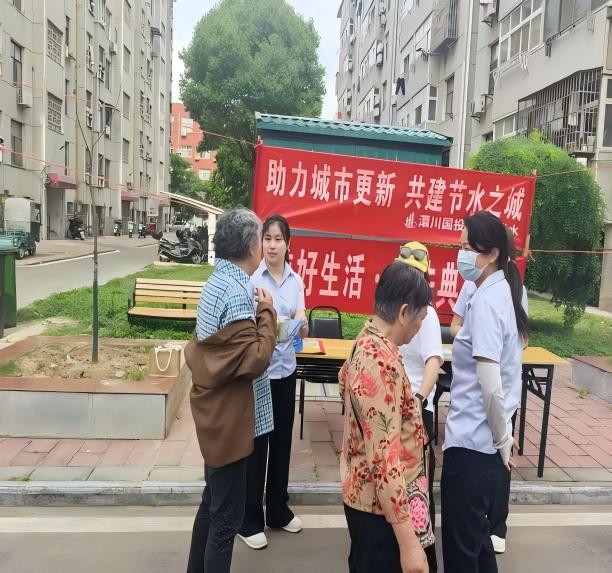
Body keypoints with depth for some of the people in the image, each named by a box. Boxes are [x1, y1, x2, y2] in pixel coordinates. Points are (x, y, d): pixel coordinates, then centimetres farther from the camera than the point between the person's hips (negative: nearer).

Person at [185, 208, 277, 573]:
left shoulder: (217, 283, 7)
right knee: (227, 517, 3)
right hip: (230, 420, -10)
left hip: (217, 416, 10)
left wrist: (259, 315, 6)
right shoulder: (236, 293, -23)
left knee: (213, 503, 23)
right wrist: (267, 314, -14)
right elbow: (255, 359, -25)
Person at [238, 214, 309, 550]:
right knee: (256, 444, 4)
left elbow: (301, 329, 4)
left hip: (286, 370, 5)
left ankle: (278, 510, 33)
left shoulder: (296, 281, 4)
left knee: (281, 441, 15)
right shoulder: (251, 278, -11)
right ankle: (250, 520, 21)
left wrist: (302, 325, -18)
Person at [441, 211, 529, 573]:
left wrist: (503, 441, -12)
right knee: (476, 536, 24)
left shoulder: (485, 301, -20)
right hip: (487, 443, 9)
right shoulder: (504, 293, 8)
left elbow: (490, 386, -26)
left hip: (472, 444, -9)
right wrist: (504, 439, 16)